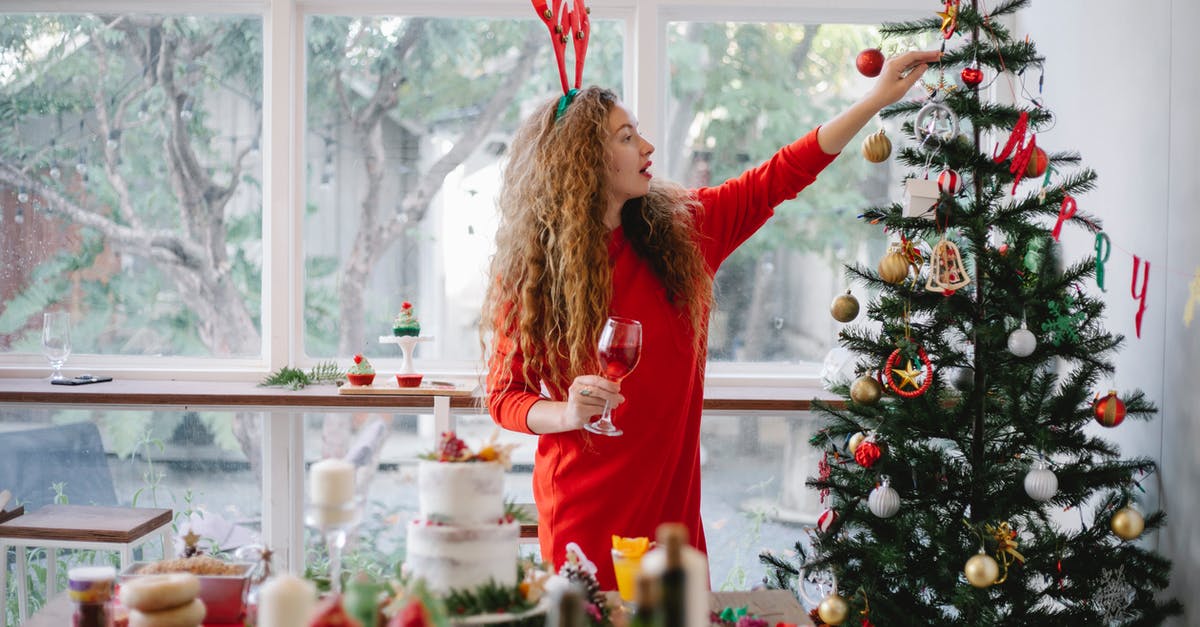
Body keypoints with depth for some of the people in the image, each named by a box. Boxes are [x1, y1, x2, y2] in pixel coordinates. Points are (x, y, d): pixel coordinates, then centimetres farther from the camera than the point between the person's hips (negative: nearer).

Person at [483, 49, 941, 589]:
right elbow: (504, 397, -2)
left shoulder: (682, 229, 2)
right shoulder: (529, 274, -7)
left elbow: (776, 180, 5)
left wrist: (878, 99, 2)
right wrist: (568, 414, -23)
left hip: (672, 496, 4)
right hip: (584, 509, -4)